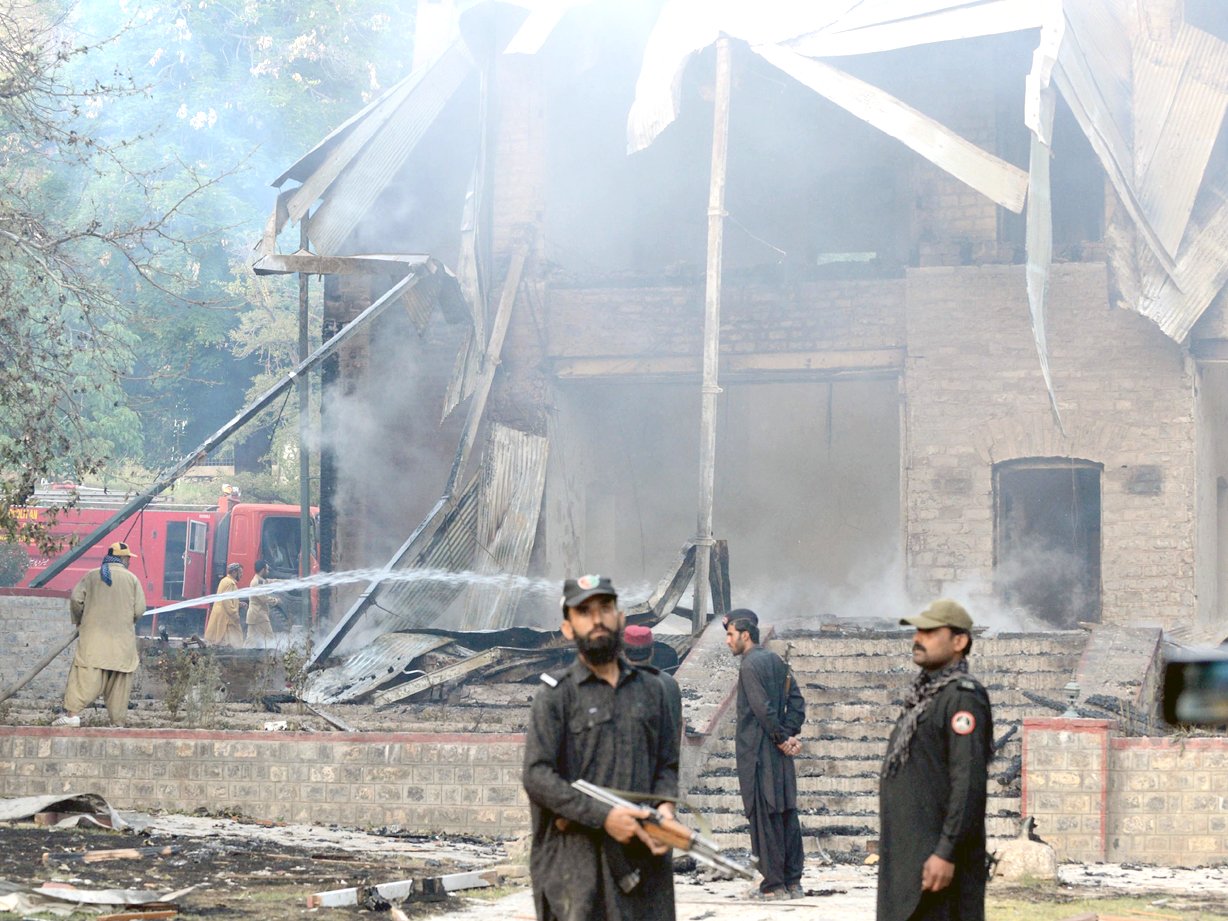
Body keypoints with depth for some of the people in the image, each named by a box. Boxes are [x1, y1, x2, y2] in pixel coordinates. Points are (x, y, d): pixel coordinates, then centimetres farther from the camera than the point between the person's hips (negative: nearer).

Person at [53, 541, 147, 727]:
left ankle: (72, 713, -18)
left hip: (94, 636, 0)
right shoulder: (132, 579, 4)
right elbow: (139, 609, -1)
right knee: (119, 681, 5)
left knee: (85, 675, -6)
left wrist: (79, 621, 16)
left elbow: (75, 598, 0)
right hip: (123, 639, 0)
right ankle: (118, 720, 5)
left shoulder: (92, 576, 6)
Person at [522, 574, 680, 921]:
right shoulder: (555, 694, 0)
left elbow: (668, 763, 18)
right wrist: (603, 816, -16)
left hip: (643, 851, 4)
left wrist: (665, 805, -5)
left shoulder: (651, 689, 15)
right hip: (576, 857, -4)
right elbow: (537, 775, -9)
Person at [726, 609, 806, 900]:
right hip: (781, 755, 8)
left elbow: (764, 709, -20)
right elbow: (796, 700, 12)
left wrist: (783, 738, -10)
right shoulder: (776, 661, 13)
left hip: (758, 753, -8)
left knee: (765, 816, -4)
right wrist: (789, 735, 3)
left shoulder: (750, 665, -13)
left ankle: (774, 885, -2)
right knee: (787, 813, 9)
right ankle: (793, 882, 13)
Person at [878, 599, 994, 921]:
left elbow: (969, 784, -20)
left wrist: (946, 854, -24)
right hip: (906, 856, 10)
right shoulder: (923, 695, 17)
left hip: (935, 861, -10)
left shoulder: (962, 698, -13)